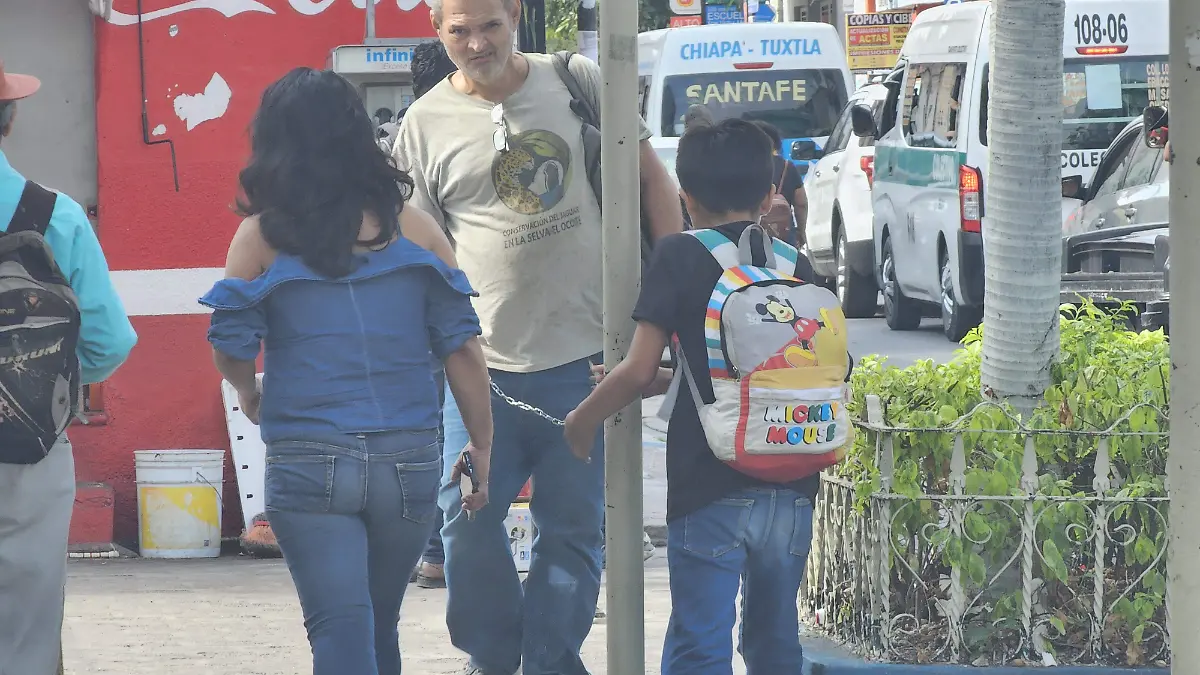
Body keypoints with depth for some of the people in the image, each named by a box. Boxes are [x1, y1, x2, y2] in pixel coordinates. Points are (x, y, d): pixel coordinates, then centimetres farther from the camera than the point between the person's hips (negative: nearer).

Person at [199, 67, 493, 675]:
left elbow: (229, 351, -1)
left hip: (309, 465, -3)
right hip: (408, 463, 3)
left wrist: (251, 396, 21)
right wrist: (481, 448, 11)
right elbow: (463, 349, 3)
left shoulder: (261, 237, -1)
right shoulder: (412, 229, 5)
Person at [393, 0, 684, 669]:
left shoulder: (576, 82, 4)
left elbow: (653, 178, 11)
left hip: (585, 361, 0)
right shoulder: (427, 123, 2)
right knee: (467, 520, -4)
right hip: (486, 364, 0)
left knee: (574, 527, 4)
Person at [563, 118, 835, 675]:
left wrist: (583, 419, 7)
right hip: (790, 491, 5)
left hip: (710, 490, -5)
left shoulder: (680, 257, -4)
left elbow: (639, 370, -11)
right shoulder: (794, 263, 10)